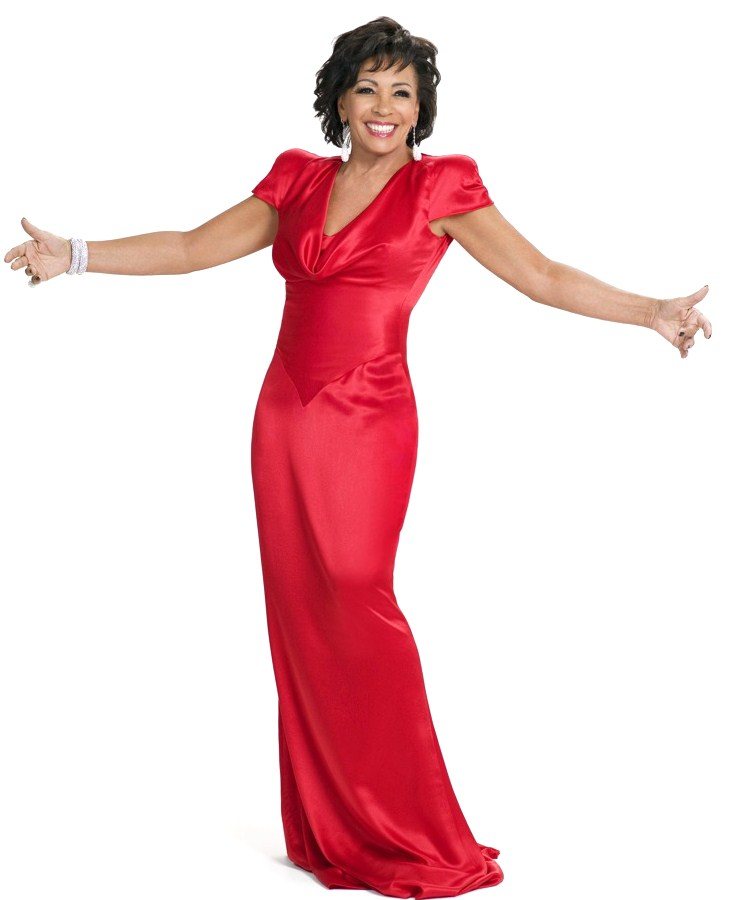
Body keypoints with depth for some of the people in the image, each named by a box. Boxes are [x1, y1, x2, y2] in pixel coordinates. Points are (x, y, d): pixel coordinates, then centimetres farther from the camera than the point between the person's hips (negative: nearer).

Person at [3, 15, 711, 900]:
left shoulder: (439, 186, 1)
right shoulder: (299, 180, 12)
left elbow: (542, 276, -4)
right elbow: (192, 248, 14)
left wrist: (652, 311, -13)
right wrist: (73, 255, 10)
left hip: (367, 424, -4)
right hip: (285, 417, 5)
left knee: (355, 602, -10)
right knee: (299, 611, 4)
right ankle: (324, 828, 13)